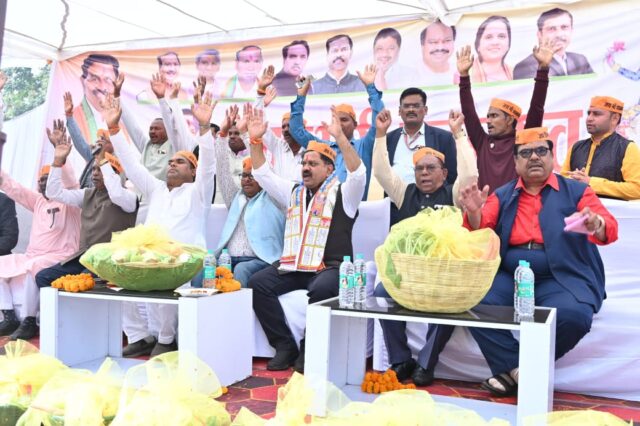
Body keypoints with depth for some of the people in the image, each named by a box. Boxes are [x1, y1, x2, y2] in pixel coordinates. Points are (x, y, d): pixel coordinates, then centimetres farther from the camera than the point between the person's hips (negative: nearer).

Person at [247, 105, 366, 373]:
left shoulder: (342, 194, 2)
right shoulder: (294, 192, 19)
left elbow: (358, 173, -16)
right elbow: (263, 174, 20)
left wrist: (339, 136, -25)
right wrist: (255, 140, 9)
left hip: (330, 267, -5)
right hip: (292, 266, 6)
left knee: (320, 289, -36)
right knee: (258, 284, -17)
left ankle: (309, 349, -14)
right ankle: (285, 346, -9)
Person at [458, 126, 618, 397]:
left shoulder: (576, 191, 8)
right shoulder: (502, 196, 16)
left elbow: (610, 229, -4)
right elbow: (479, 232, 5)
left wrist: (595, 225, -30)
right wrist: (474, 213, -19)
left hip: (561, 279, -2)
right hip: (511, 277, 2)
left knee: (572, 315, -32)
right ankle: (517, 369, -12)